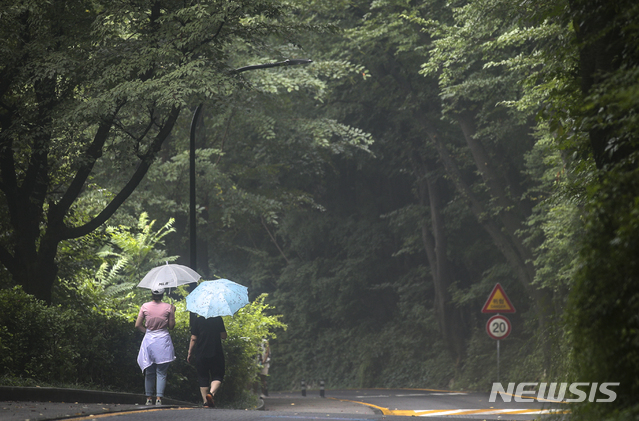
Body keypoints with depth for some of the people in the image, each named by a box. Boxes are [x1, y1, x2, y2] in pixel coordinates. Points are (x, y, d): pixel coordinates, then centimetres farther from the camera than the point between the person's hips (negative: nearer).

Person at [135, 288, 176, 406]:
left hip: (149, 340, 2)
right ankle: (159, 398, -6)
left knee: (149, 372, 11)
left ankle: (149, 399, 13)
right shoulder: (168, 307, -5)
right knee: (161, 372, 2)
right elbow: (171, 326, 1)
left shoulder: (145, 306, -1)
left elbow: (138, 325, 1)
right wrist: (173, 312, 11)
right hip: (163, 340, -2)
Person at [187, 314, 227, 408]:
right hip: (216, 353, 0)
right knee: (217, 376, 8)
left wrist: (190, 353, 7)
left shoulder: (196, 320, -3)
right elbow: (224, 336, 1)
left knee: (203, 378, 10)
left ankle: (206, 402, 8)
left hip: (201, 354, 0)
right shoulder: (218, 319, -2)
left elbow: (193, 338, -2)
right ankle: (211, 393, -18)